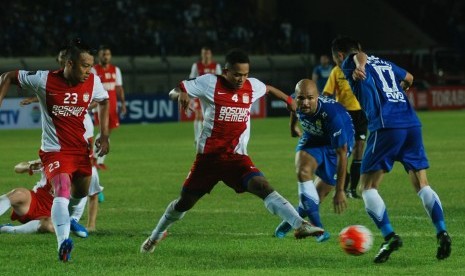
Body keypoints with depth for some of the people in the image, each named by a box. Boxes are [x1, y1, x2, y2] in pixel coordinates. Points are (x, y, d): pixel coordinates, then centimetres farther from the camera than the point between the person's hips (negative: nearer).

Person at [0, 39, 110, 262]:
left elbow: (104, 101, 15)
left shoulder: (93, 82, -7)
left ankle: (67, 217, 56)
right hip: (54, 149, -5)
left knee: (81, 191, 21)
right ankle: (63, 243, -40)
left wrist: (104, 135, 8)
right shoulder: (44, 80, -17)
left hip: (80, 148, 5)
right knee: (63, 190, -26)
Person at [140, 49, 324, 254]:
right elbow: (174, 91, -8)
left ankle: (299, 225, -37)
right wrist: (181, 94, -31)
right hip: (208, 156, -1)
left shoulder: (252, 86, 3)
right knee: (185, 202, 13)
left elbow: (268, 89, 28)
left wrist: (287, 99, 35)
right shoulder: (209, 83, -9)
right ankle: (156, 236, 38)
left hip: (237, 158, 1)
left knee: (263, 186, -23)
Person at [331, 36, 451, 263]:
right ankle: (442, 233, -7)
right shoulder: (384, 63, 28)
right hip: (412, 123, 6)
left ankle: (389, 236, -15)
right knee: (422, 184, 9)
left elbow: (360, 56, -15)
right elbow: (408, 78, 45)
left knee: (368, 186, 1)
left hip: (386, 126, -6)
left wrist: (359, 68, -38)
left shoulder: (349, 64, 9)